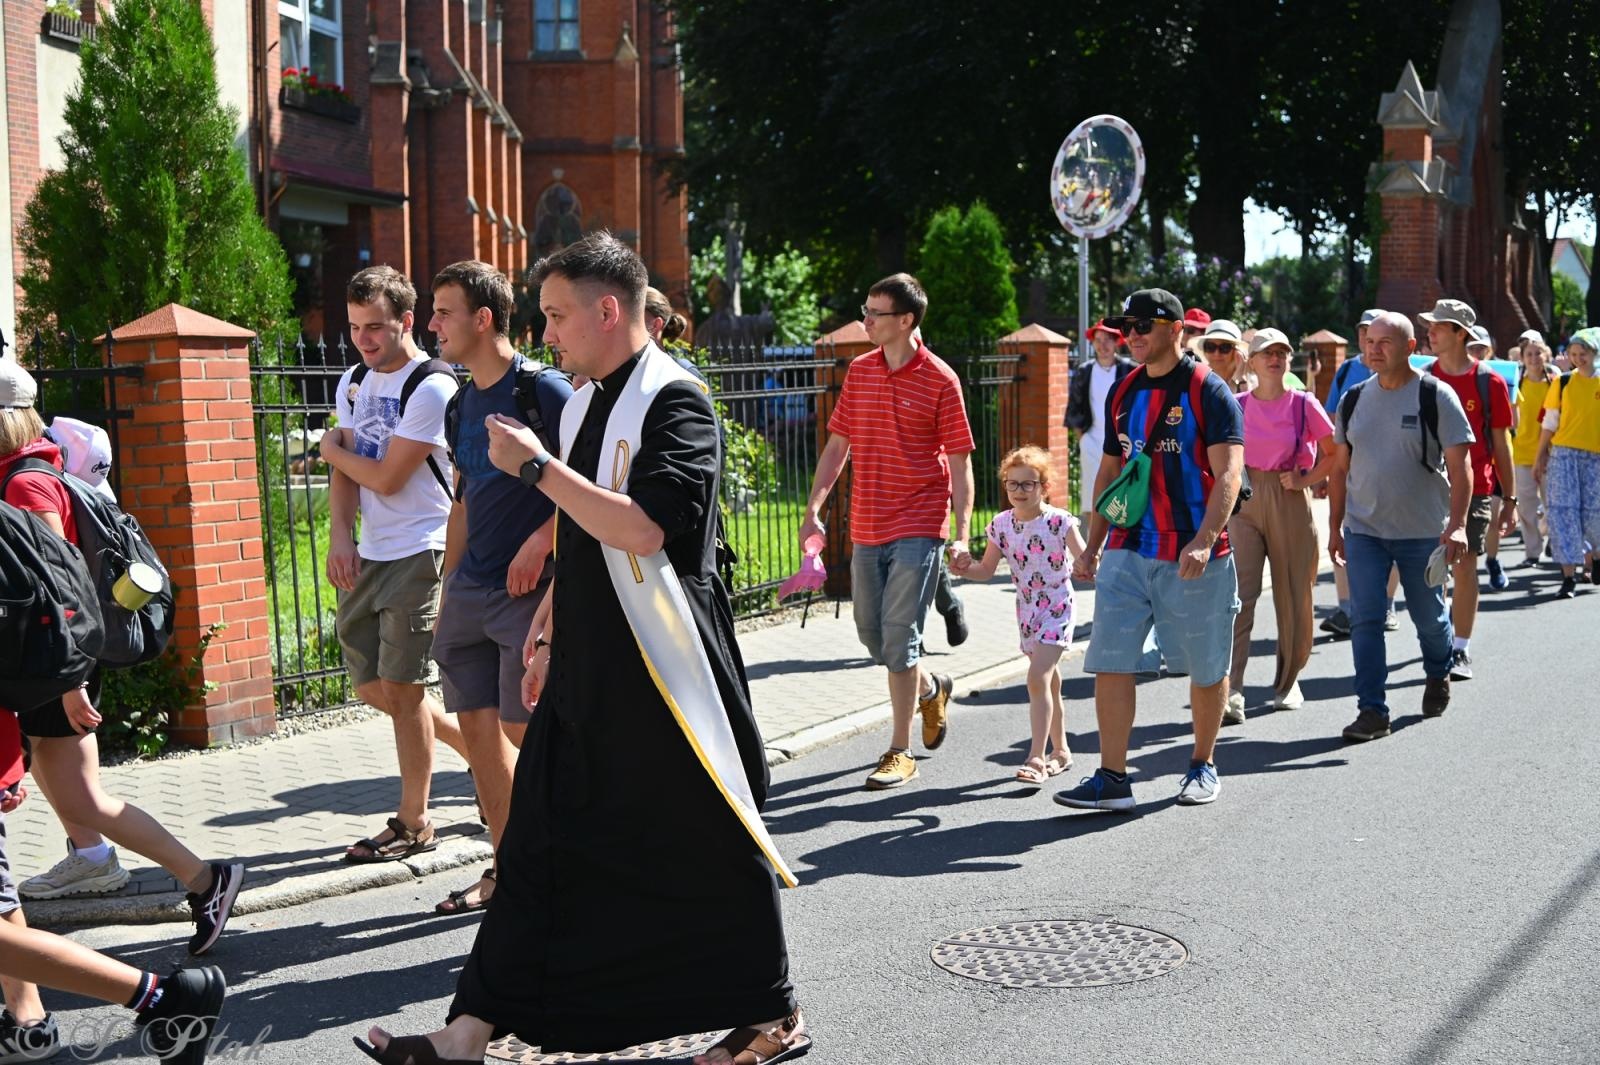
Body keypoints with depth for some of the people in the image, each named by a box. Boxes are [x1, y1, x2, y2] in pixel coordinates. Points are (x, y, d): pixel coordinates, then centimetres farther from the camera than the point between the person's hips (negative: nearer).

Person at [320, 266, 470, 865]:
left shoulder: (431, 388, -14)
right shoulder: (353, 383, 12)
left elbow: (386, 478, -15)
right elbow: (345, 473, 13)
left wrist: (331, 450, 2)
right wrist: (339, 535, -3)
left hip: (418, 553, -8)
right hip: (367, 556, 8)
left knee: (402, 687, -4)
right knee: (371, 686, 11)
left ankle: (414, 824, 8)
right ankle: (472, 748, 29)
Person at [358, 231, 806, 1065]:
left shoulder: (673, 402, -14)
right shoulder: (585, 405, 12)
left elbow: (642, 530, -27)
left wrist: (536, 465, -21)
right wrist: (550, 641, 20)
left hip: (664, 674, -8)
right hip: (588, 671, 8)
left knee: (711, 847, 5)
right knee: (540, 842, 9)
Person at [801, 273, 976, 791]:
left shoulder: (940, 380, -7)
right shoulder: (858, 372, 8)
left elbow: (959, 462, -6)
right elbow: (837, 445, 13)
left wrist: (962, 533, -11)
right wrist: (813, 509, 5)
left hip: (918, 529, -6)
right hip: (866, 528, 6)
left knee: (898, 637, -8)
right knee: (871, 632, 13)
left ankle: (900, 752, 3)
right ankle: (931, 689, 41)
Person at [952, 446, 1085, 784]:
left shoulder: (1059, 521, -14)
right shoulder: (1002, 525, -1)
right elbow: (987, 569, 6)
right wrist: (965, 568, -13)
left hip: (1057, 608, -6)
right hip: (1027, 610, 6)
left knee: (1038, 678, -19)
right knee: (1050, 682, 18)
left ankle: (1037, 758, -17)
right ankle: (1060, 750, 32)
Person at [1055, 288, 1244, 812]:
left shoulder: (1208, 390, -6)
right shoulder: (1123, 394, 12)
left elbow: (1228, 474, -13)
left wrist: (1204, 541, -26)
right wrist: (1092, 547, 14)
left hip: (1195, 558, -5)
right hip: (1128, 552, 5)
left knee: (1207, 669, 8)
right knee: (1111, 664, -3)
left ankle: (1203, 765, 26)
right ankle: (1112, 778, 1)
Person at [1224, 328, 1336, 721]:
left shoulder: (1304, 404, 0)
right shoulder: (1237, 406, 4)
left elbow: (1334, 452, 6)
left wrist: (1306, 480, -6)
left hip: (1290, 503, 0)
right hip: (1245, 501, 0)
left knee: (1292, 595, 7)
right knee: (1238, 594, -12)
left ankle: (1288, 681, 26)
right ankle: (1230, 692, -16)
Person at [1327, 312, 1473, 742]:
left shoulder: (1436, 397, -7)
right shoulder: (1353, 400, 5)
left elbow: (1459, 467, -9)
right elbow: (1340, 469, 11)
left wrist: (1457, 524, -19)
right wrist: (1335, 527, 9)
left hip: (1423, 530, -2)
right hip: (1364, 530, 2)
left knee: (1429, 617, 13)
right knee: (1365, 619, -6)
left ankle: (1438, 675, 42)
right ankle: (1372, 710, -2)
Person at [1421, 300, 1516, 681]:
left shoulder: (1489, 382, -1)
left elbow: (1501, 443, 4)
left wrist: (1510, 498, 3)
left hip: (1474, 487, -2)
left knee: (1464, 566, -3)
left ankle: (1462, 650, 3)